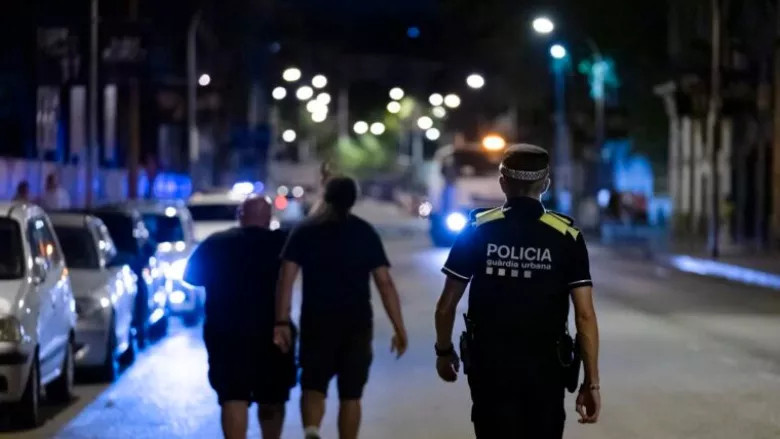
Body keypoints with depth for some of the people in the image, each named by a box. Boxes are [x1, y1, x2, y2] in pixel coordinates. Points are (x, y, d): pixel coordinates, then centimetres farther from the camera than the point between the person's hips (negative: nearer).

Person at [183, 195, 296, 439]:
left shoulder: (215, 243, 1)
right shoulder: (281, 242, -3)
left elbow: (191, 275, 9)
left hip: (226, 334, 0)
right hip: (271, 332, 0)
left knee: (233, 399, -3)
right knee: (272, 398, 17)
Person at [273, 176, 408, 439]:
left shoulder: (305, 231, 4)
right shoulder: (365, 233, 4)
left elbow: (286, 278, -7)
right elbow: (385, 283, -4)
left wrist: (282, 323, -9)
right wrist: (399, 328, -3)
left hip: (317, 321, 0)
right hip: (357, 322, 0)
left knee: (313, 385, 8)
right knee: (350, 393, 8)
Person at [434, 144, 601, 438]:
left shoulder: (477, 231, -3)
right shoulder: (567, 237, -4)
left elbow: (446, 306, -1)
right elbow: (585, 315, -8)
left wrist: (444, 351, 16)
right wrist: (591, 382, -4)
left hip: (490, 364, 0)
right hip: (546, 367, 0)